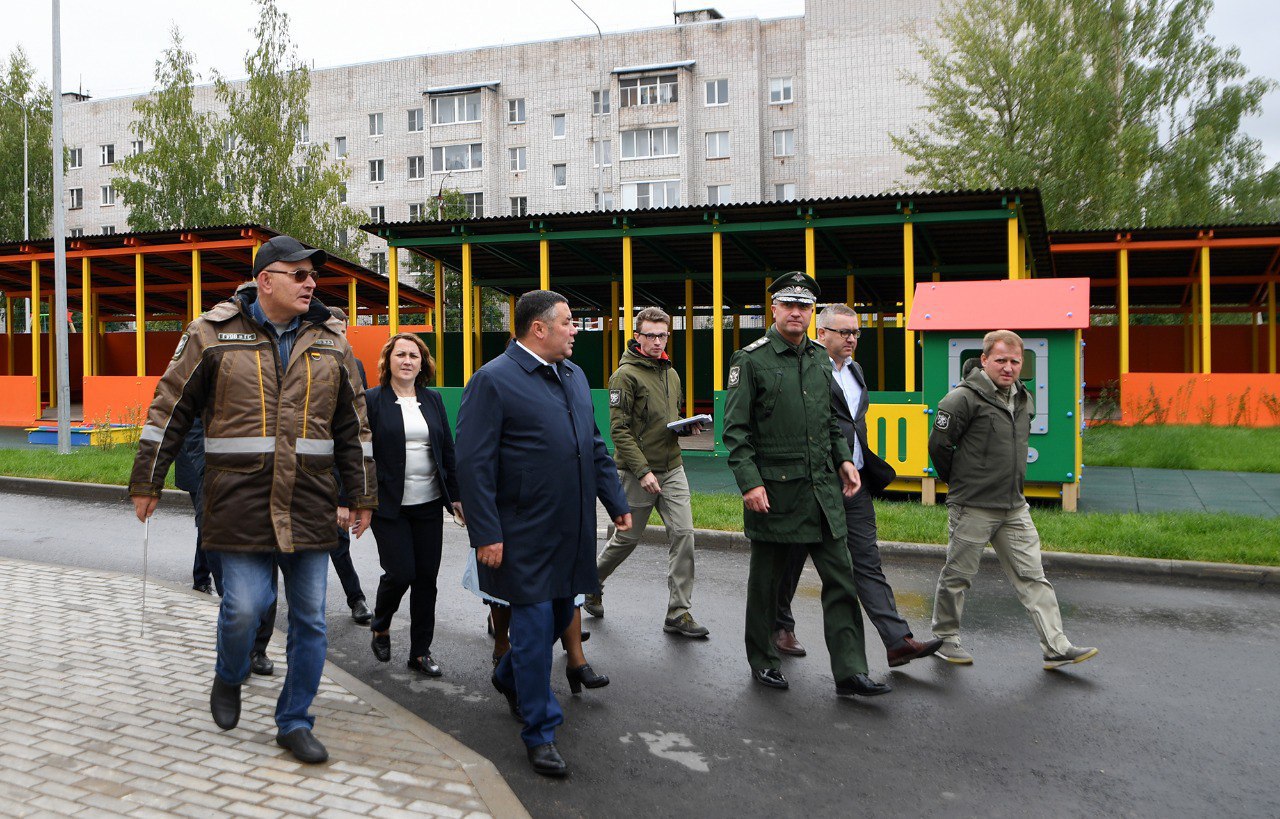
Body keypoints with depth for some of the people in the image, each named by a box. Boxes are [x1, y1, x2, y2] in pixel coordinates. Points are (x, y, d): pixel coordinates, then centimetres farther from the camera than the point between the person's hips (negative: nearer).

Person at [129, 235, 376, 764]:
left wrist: (363, 496, 13)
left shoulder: (331, 342, 9)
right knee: (244, 606, -6)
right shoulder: (212, 334, 0)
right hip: (240, 500, -3)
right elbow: (170, 409, 5)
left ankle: (294, 722, 23)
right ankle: (228, 678, 29)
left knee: (310, 617, 6)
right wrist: (147, 482, 6)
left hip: (309, 502, 3)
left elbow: (353, 426, 13)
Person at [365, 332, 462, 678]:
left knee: (427, 577, 5)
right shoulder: (372, 400, -2)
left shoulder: (433, 400, 10)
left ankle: (421, 651, 18)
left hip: (429, 504, 4)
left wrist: (455, 495, 9)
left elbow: (448, 451, 13)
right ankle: (380, 628, 24)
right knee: (400, 572, -8)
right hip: (389, 505, -4)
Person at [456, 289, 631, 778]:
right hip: (524, 535, -8)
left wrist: (616, 502, 15)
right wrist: (486, 533, -18)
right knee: (534, 625, -1)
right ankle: (539, 732, 14)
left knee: (560, 615, 18)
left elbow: (595, 446, 19)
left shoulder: (574, 376, 13)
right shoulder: (493, 380, -12)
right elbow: (474, 464, -14)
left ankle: (509, 678, 45)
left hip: (571, 531, 8)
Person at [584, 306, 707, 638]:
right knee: (627, 537, 7)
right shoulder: (626, 375, -10)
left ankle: (678, 613, 2)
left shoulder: (671, 373, 13)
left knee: (683, 533, -4)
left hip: (672, 468, 6)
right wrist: (642, 471, -20)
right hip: (637, 472, -6)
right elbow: (619, 430, -15)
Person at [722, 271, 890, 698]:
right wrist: (749, 482, -17)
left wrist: (844, 459, 9)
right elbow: (735, 429, -9)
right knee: (766, 579, 9)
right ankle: (763, 661, 25)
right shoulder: (751, 360, -6)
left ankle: (850, 671, 6)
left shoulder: (820, 359, 13)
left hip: (823, 488, 5)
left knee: (840, 578, 1)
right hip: (773, 490, -5)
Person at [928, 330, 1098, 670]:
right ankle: (945, 638, 22)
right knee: (957, 575, 6)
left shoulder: (1024, 399, 10)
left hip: (1014, 507, 7)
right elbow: (938, 444, -8)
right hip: (973, 508, -6)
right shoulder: (965, 399, -14)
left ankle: (1056, 648, 7)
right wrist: (959, 482, 3)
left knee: (1033, 577, 5)